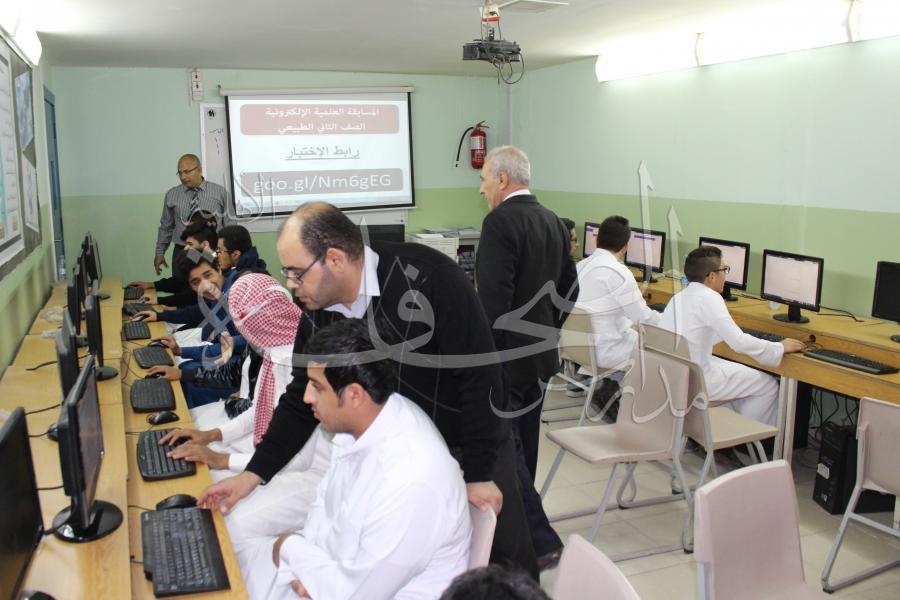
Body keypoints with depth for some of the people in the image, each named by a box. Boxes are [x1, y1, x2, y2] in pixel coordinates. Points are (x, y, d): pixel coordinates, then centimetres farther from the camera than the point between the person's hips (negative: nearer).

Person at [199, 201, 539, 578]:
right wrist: (254, 474, -2)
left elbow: (479, 376, -24)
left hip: (473, 445, -4)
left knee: (506, 555, 11)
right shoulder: (317, 312, -9)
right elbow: (300, 399, 2)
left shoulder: (428, 279, -28)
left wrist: (480, 473, -19)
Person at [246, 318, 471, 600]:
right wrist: (306, 564, -7)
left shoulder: (410, 482, -33)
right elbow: (327, 499, 8)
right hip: (342, 567, 7)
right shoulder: (362, 421, -9)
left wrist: (292, 548, -11)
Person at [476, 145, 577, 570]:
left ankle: (540, 543, 2)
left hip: (505, 358, -9)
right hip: (540, 354, 9)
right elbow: (569, 289, 14)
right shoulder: (553, 222, 9)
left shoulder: (500, 222, -17)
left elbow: (493, 298, -24)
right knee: (523, 446, 20)